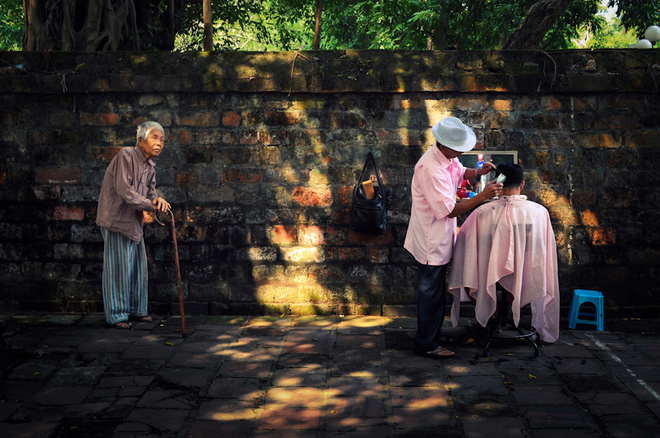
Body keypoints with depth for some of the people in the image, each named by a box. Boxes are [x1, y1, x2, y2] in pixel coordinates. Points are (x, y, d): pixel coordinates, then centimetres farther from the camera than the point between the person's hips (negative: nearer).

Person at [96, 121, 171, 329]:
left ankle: (137, 309, 26)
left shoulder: (150, 167, 11)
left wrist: (158, 200, -12)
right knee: (119, 267, -5)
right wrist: (150, 205, -18)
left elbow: (150, 193, 12)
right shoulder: (125, 156, -16)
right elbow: (124, 189, -23)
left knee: (138, 266, 13)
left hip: (134, 221, 9)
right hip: (116, 219, -9)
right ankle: (116, 315, 4)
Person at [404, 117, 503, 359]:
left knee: (435, 289, 21)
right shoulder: (431, 169, -29)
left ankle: (432, 334, 36)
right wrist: (483, 196, -28)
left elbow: (460, 172, 23)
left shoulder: (448, 157, 0)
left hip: (439, 237, 10)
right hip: (431, 240, -10)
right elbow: (450, 210, -28)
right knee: (430, 291, 2)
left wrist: (478, 172, 2)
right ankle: (426, 345, 14)